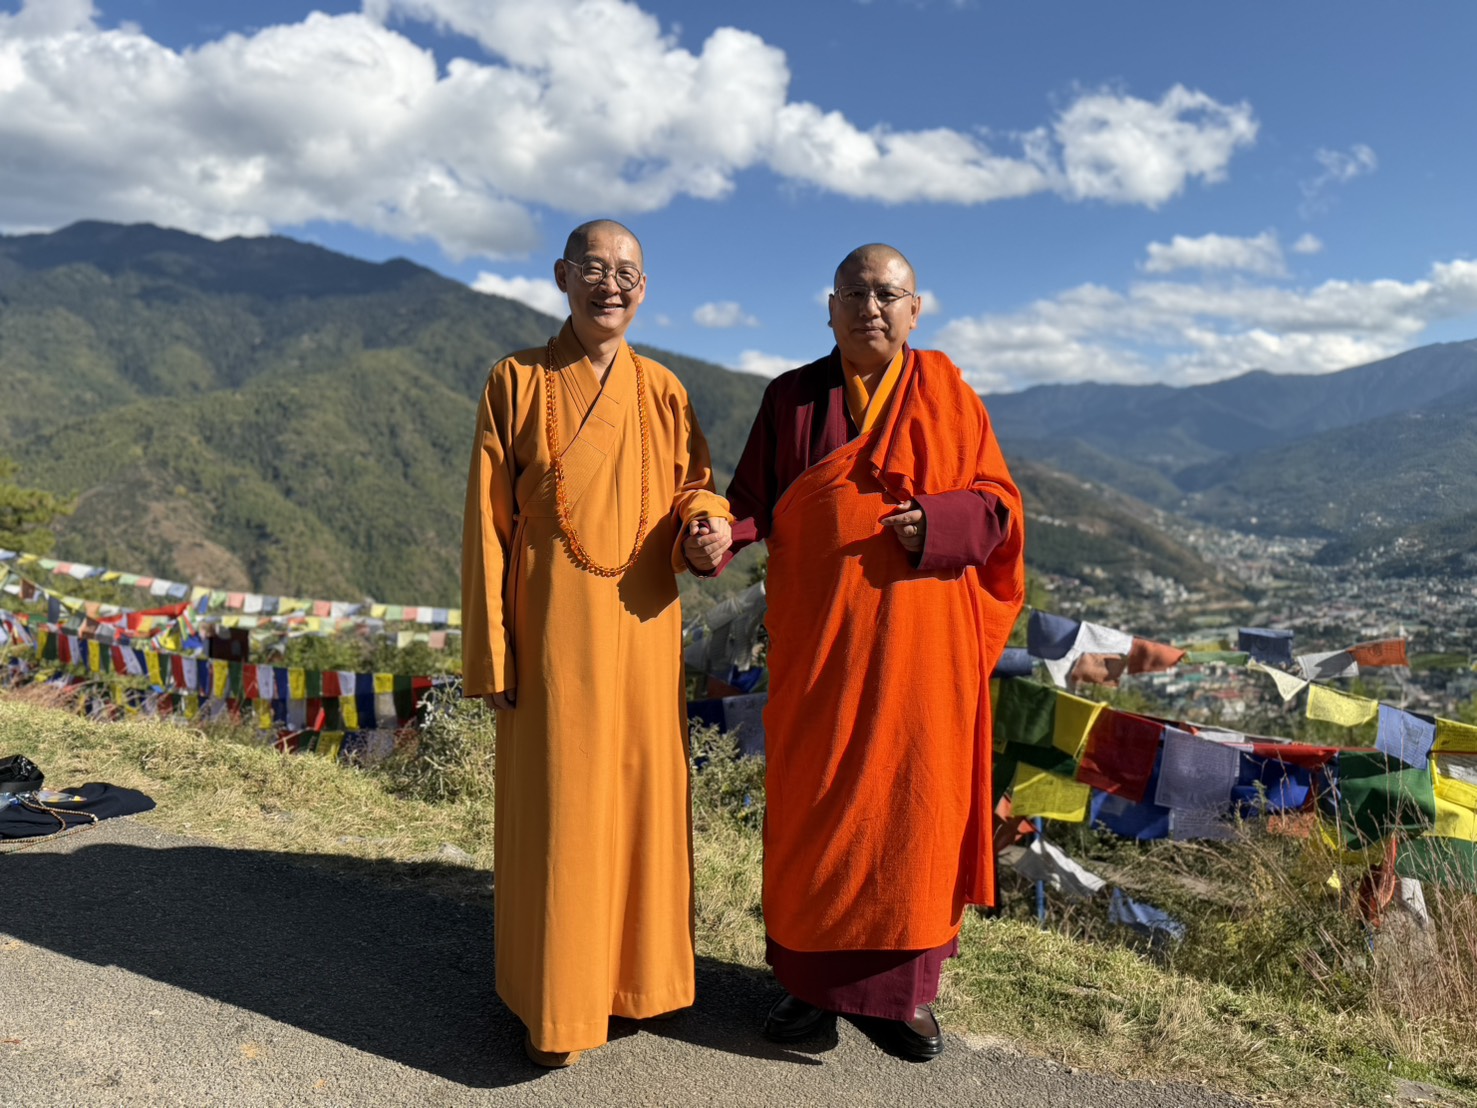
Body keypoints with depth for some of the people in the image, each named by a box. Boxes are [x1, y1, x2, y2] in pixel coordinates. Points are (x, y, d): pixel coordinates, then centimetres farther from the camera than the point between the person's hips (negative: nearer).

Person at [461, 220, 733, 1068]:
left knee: (644, 794, 10)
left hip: (642, 625, 3)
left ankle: (634, 976, 30)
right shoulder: (518, 382, -1)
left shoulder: (663, 391, 7)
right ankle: (554, 1005, 20)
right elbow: (489, 522, -3)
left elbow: (695, 482, 13)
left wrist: (707, 526, -13)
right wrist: (491, 653, -7)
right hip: (554, 625, -3)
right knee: (556, 805, 3)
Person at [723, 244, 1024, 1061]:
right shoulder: (791, 397, 6)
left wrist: (938, 521, -16)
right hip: (818, 634, 0)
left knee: (914, 799, 6)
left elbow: (998, 499, 4)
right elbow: (755, 498, 3)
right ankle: (810, 975, 22)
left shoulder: (946, 393, 5)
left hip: (919, 635, 0)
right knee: (814, 803, 5)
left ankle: (906, 985, 23)